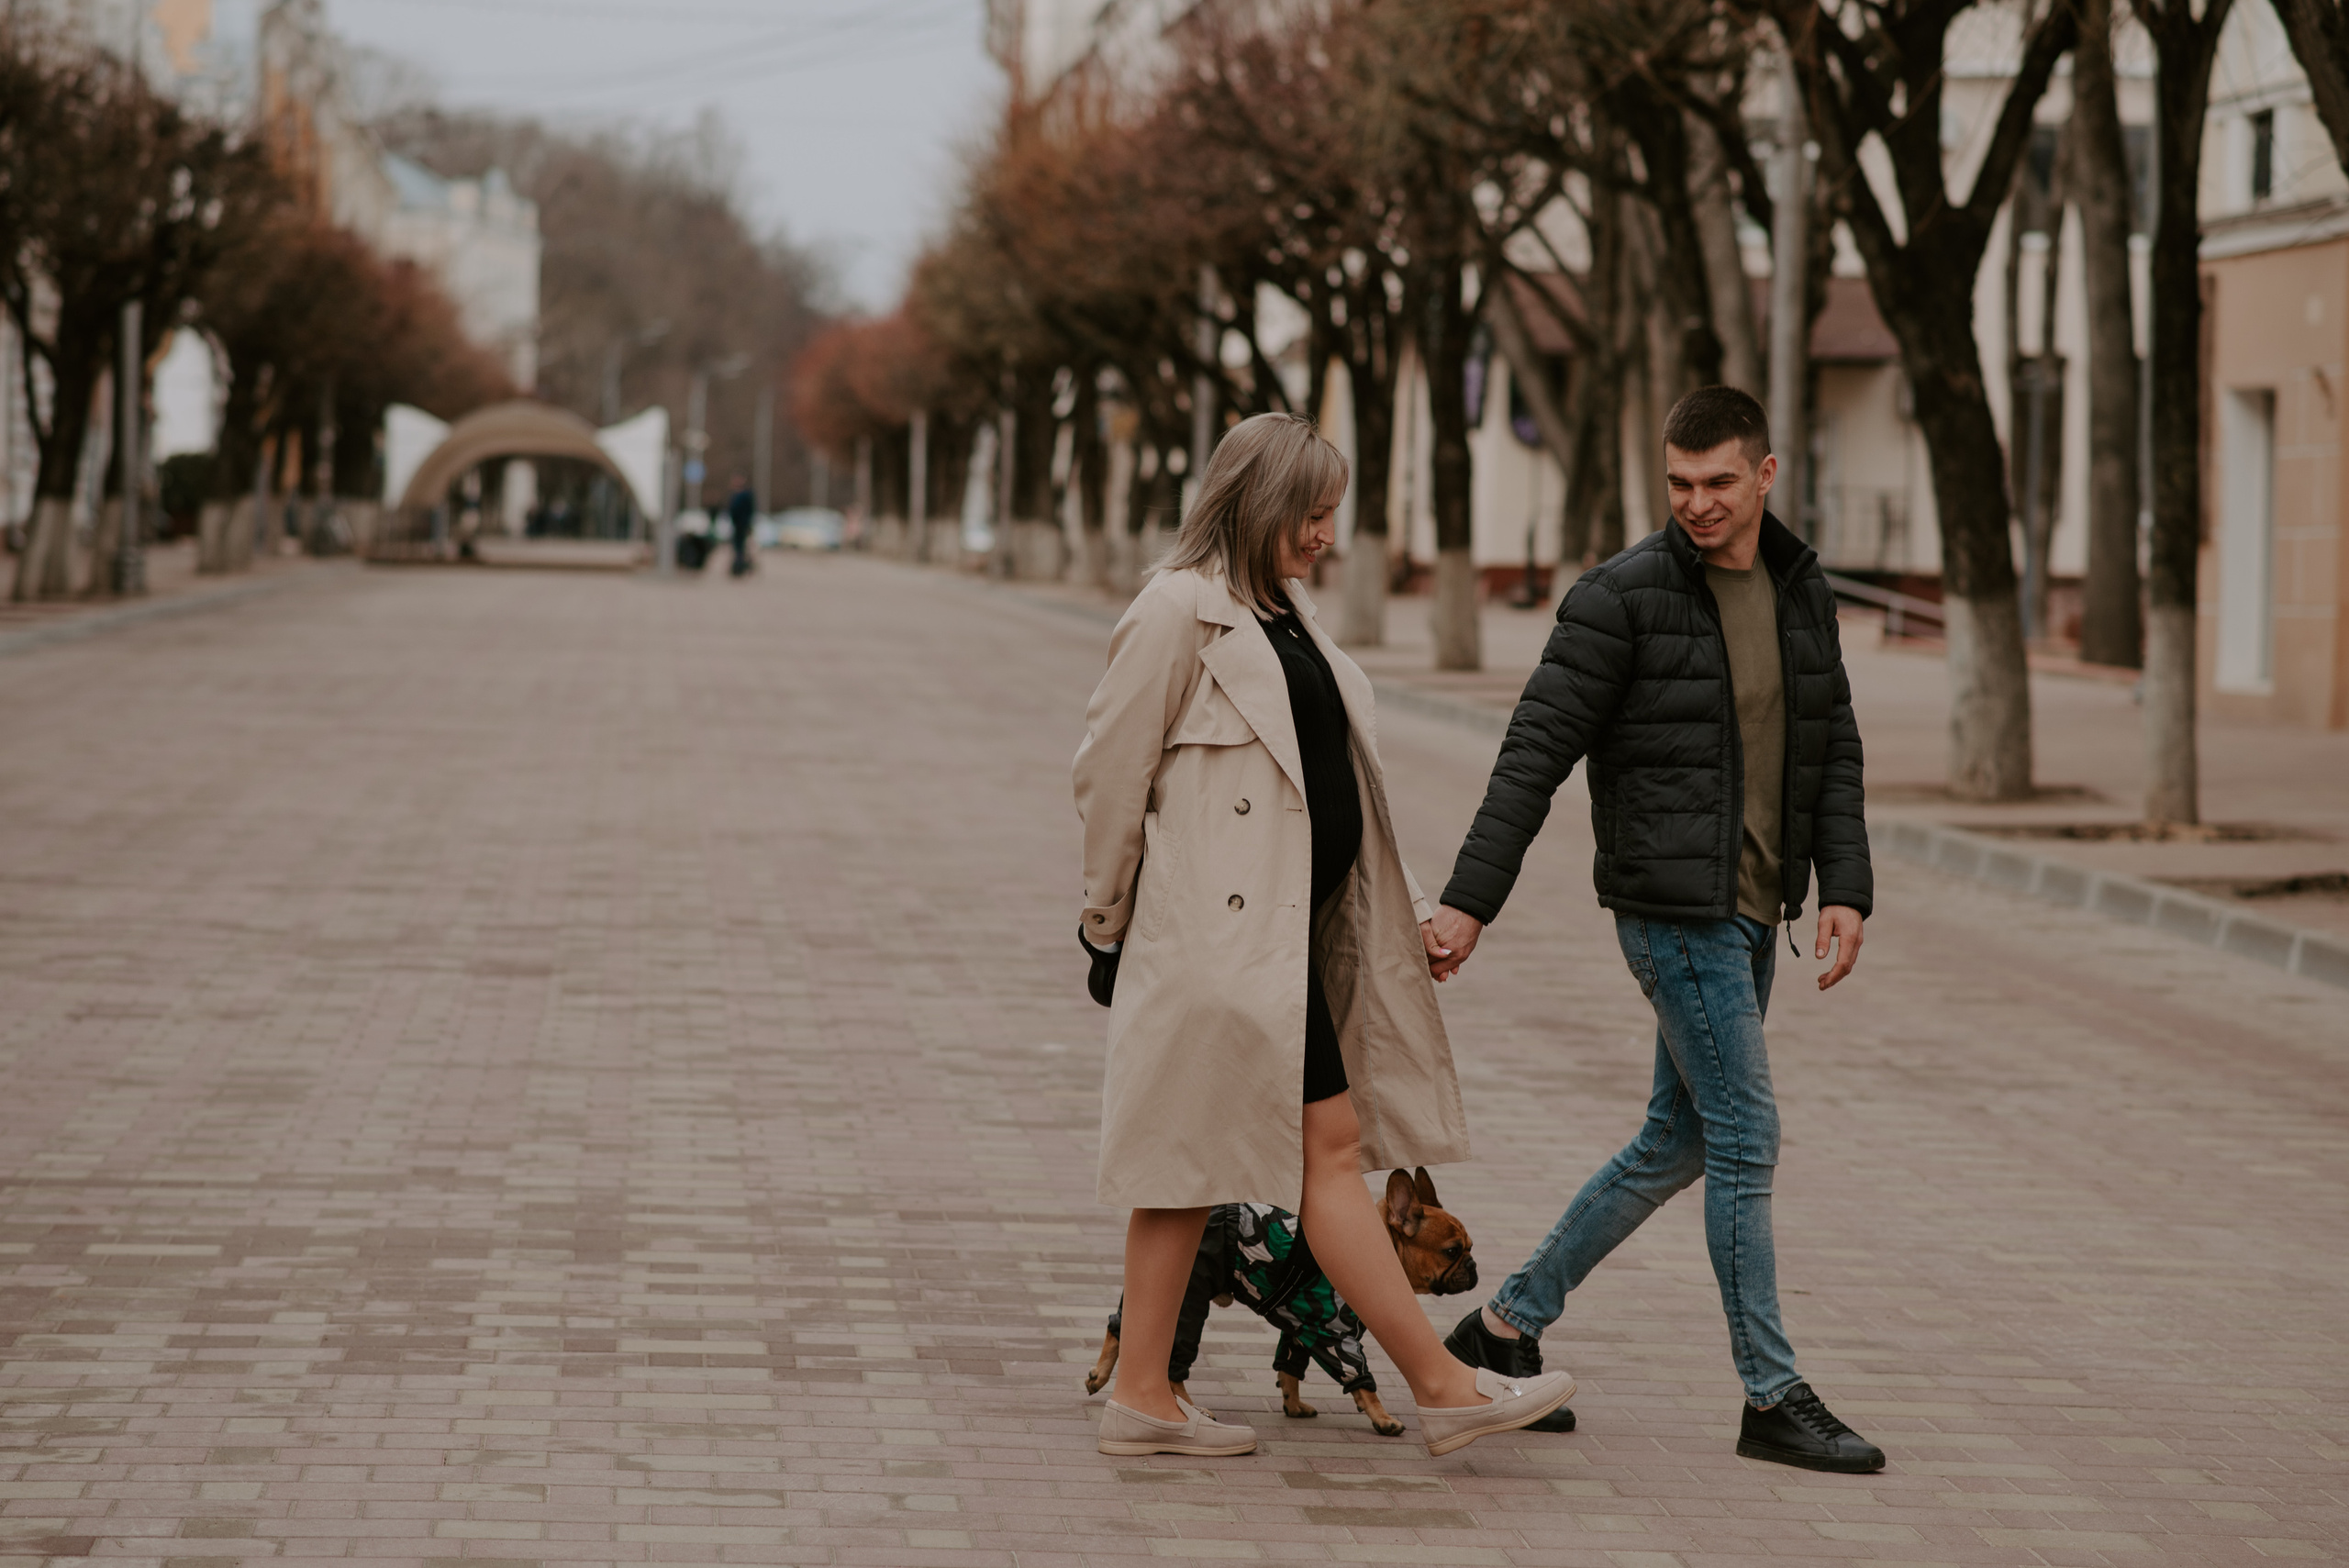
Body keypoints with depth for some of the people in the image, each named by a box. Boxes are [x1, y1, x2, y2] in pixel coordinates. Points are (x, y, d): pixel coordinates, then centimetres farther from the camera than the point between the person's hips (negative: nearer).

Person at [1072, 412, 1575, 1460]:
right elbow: (1111, 769, -8)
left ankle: (1143, 1396, 14)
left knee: (1192, 1167, 10)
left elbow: (1337, 782, 20)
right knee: (1330, 1144, -7)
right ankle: (1443, 1385, -4)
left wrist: (1412, 911, 14)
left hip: (1290, 931, 9)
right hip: (1227, 932, -9)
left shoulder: (1284, 616, 17)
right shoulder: (1179, 611, -11)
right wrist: (1110, 917, 1)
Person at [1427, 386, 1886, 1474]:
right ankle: (1773, 1400, 2)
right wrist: (1470, 898, -14)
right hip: (1672, 908, -7)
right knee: (1745, 1141, -6)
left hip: (1751, 913, 8)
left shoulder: (1802, 591, 9)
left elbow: (1833, 752, 13)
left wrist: (1844, 888, 0)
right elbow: (1537, 752, -11)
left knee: (1680, 1140, 13)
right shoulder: (1622, 596, -11)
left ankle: (1509, 1323, 25)